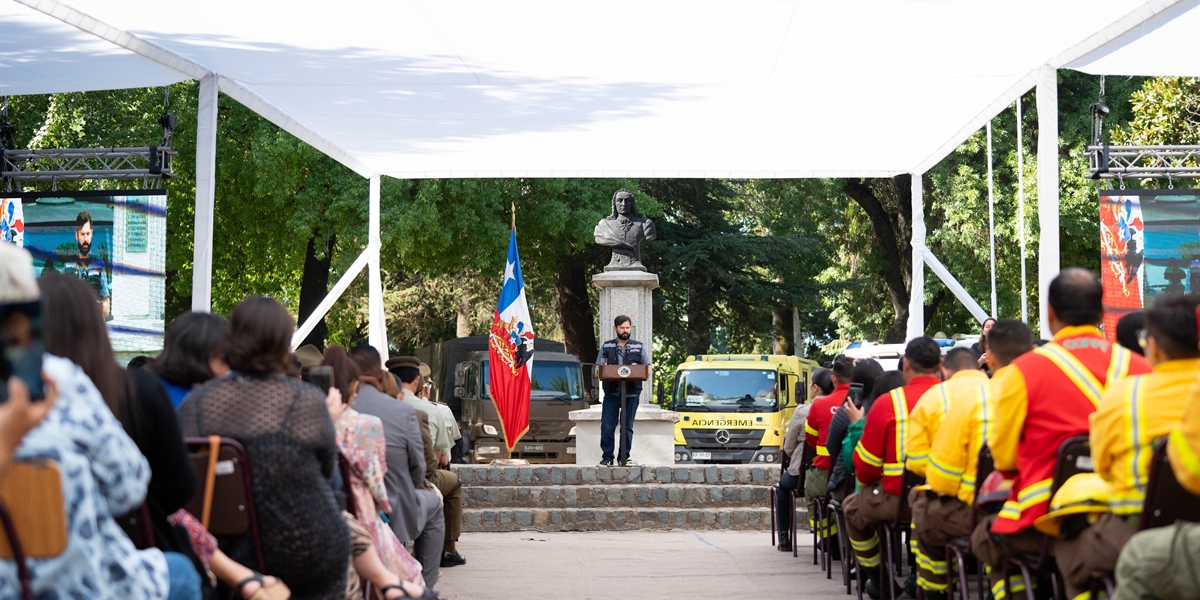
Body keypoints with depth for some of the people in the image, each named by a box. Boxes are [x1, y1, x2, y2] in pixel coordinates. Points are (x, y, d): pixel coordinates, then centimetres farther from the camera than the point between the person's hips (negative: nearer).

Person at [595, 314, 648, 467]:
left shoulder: (638, 347, 12)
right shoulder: (606, 347, 11)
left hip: (632, 393, 1)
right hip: (611, 392, -1)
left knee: (627, 427, 3)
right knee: (607, 427, -7)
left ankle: (624, 457, 11)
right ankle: (607, 457, 2)